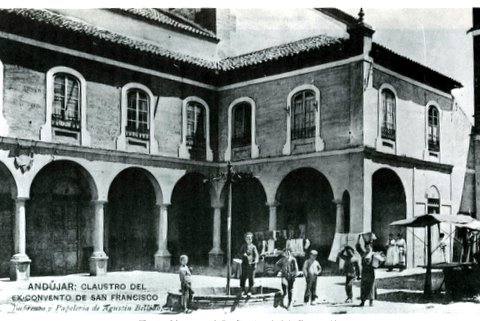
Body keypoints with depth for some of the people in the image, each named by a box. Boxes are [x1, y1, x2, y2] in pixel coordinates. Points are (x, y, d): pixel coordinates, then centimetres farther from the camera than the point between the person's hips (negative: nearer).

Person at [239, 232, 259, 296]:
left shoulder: (253, 247, 5)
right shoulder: (243, 246, 8)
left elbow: (256, 254, 0)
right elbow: (240, 254, 8)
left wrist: (256, 260, -18)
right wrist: (243, 254, -15)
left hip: (251, 264, -1)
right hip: (245, 264, 1)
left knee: (251, 278, 1)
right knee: (243, 277, 1)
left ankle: (249, 291, 9)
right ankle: (243, 290, 14)